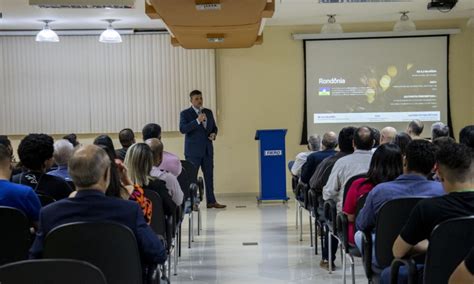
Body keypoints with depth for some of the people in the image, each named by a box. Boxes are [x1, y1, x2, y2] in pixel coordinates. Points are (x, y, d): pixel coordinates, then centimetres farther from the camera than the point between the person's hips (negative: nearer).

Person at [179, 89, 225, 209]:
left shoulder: (208, 112, 13)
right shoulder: (185, 113, -3)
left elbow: (214, 127, 22)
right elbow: (182, 129, -16)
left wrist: (213, 134, -1)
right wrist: (197, 121, -23)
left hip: (207, 149, 5)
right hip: (193, 150, -5)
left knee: (209, 176, 8)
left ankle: (211, 201, 14)